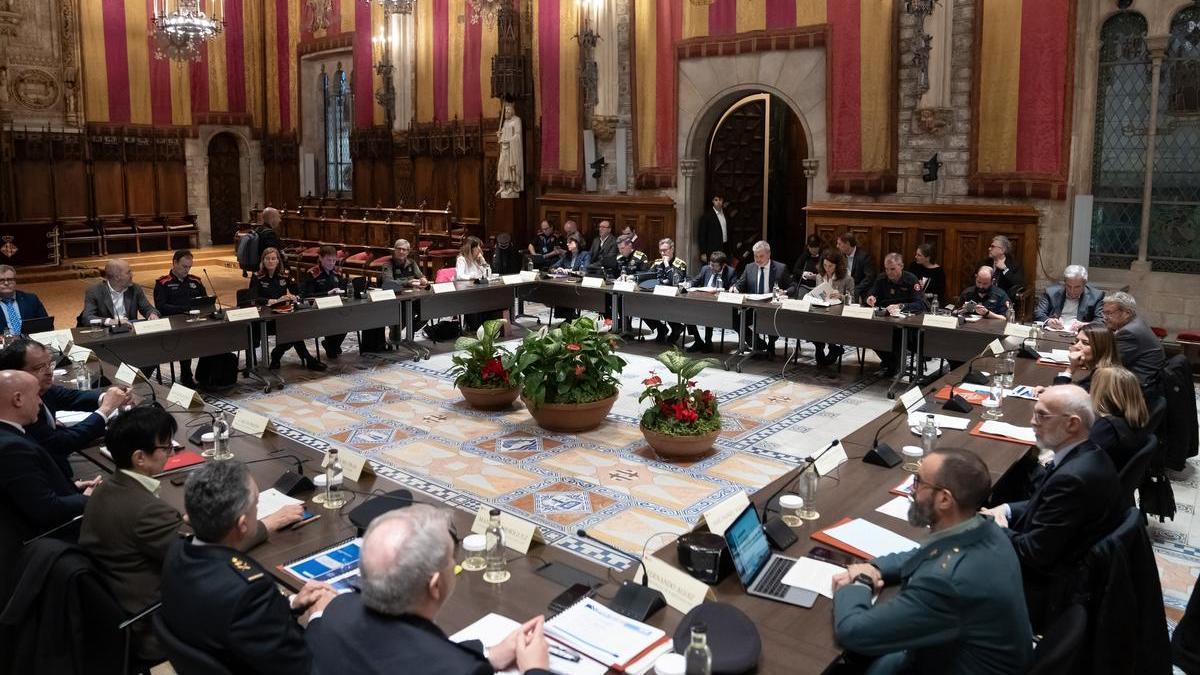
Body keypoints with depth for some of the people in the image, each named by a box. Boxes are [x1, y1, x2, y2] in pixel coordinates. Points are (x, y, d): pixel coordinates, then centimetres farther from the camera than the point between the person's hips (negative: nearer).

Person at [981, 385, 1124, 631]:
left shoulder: (1074, 477, -31)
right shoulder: (1088, 455, -1)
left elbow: (1033, 553, -25)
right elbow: (1044, 506, 14)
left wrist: (996, 529, -9)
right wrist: (1006, 510, -2)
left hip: (1049, 594, -9)